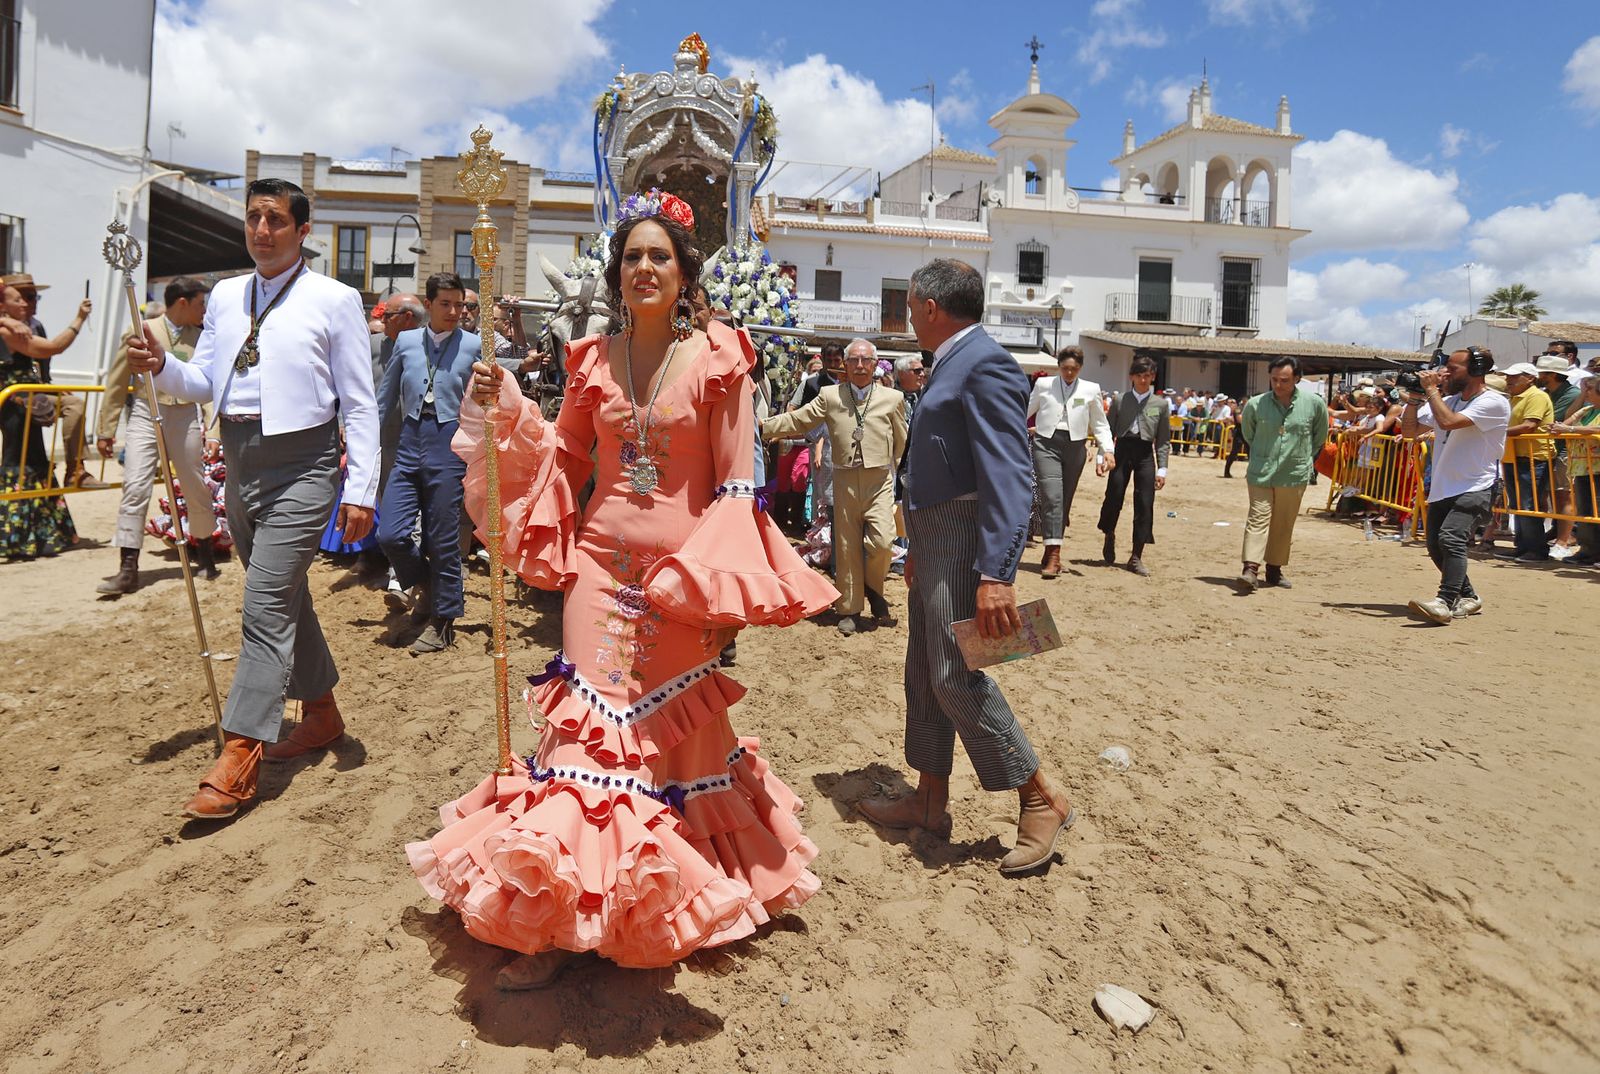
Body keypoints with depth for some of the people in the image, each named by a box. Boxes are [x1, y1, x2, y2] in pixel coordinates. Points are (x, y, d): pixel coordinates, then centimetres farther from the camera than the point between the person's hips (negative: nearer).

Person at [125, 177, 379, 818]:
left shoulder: (334, 301, -4)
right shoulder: (225, 296, 13)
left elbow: (359, 404, -7)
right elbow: (204, 384, 14)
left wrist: (361, 491, -13)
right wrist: (160, 367, -8)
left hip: (301, 466, -7)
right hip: (240, 463, 7)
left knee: (266, 606, -11)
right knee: (287, 598, 16)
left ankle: (238, 759, -5)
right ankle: (321, 714, 32)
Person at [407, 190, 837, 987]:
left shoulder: (717, 359, -3)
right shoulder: (593, 360, 8)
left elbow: (736, 484, -5)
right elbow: (562, 455, 15)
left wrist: (717, 584, -11)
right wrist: (507, 412, 0)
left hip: (682, 573, -2)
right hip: (601, 561, 3)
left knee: (676, 733, 8)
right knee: (588, 727, 1)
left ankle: (681, 892, 31)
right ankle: (564, 920, 11)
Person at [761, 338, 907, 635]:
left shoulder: (892, 398, 5)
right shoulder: (829, 396, 5)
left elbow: (901, 440, 15)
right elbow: (796, 420, 2)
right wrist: (760, 426, -7)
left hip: (879, 480, 0)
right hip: (845, 479, 1)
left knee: (882, 541, -12)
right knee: (847, 547, 6)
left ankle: (873, 587, 20)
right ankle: (849, 609, 20)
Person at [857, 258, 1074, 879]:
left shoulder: (984, 364, -15)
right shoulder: (951, 365, 16)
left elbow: (1010, 477, -24)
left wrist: (997, 573, -32)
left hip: (963, 546, -10)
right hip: (933, 543, 10)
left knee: (954, 676, -9)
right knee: (923, 674, 14)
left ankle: (1042, 800, 7)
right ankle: (930, 801, 27)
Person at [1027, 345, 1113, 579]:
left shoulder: (1091, 390, 10)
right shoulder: (1043, 384, 8)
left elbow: (1100, 424, 12)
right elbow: (1025, 412, 17)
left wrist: (1108, 449, -1)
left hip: (1075, 446, 2)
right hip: (1047, 443, -2)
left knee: (1064, 500, 6)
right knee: (1052, 497, -16)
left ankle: (1051, 552, 17)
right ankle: (1053, 554, -18)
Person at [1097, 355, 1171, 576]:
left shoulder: (1161, 404, 6)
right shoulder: (1120, 400, 5)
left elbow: (1163, 440, 6)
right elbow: (1109, 431, 6)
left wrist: (1162, 469, 0)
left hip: (1146, 455, 1)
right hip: (1122, 451, 0)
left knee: (1144, 506, -3)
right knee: (1114, 498, -2)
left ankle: (1136, 558, 5)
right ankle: (1109, 536, 30)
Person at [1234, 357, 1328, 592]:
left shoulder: (1314, 404, -5)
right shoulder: (1255, 405, -6)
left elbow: (1320, 437, 13)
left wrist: (1305, 459, 14)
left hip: (1294, 475, 1)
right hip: (1260, 473, -1)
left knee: (1283, 525, 9)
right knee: (1258, 519, -9)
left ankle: (1275, 568, 21)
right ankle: (1251, 569, -16)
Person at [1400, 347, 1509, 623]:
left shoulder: (1493, 403, -11)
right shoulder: (1447, 401, 13)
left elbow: (1448, 421, -25)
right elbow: (1409, 430, 14)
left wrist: (1431, 388, -13)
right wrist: (1415, 398, 2)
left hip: (1476, 489, -8)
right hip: (1443, 489, 8)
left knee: (1451, 539, -27)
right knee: (1436, 547, 12)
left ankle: (1445, 603, -34)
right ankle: (1467, 597, 32)